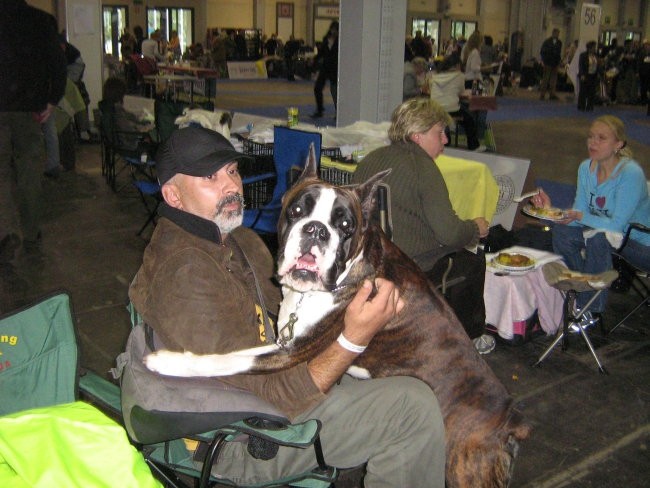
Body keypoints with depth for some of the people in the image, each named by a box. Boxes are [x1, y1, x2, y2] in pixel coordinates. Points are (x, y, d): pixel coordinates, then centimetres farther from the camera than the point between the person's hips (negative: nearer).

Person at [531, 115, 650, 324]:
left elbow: (617, 225, -26)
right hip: (603, 232, 7)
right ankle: (578, 292, 1)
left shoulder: (631, 173, -24)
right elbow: (579, 214, -4)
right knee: (561, 231, -15)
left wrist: (582, 216, -34)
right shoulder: (586, 168, -4)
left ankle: (590, 309, -18)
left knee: (598, 237, -33)